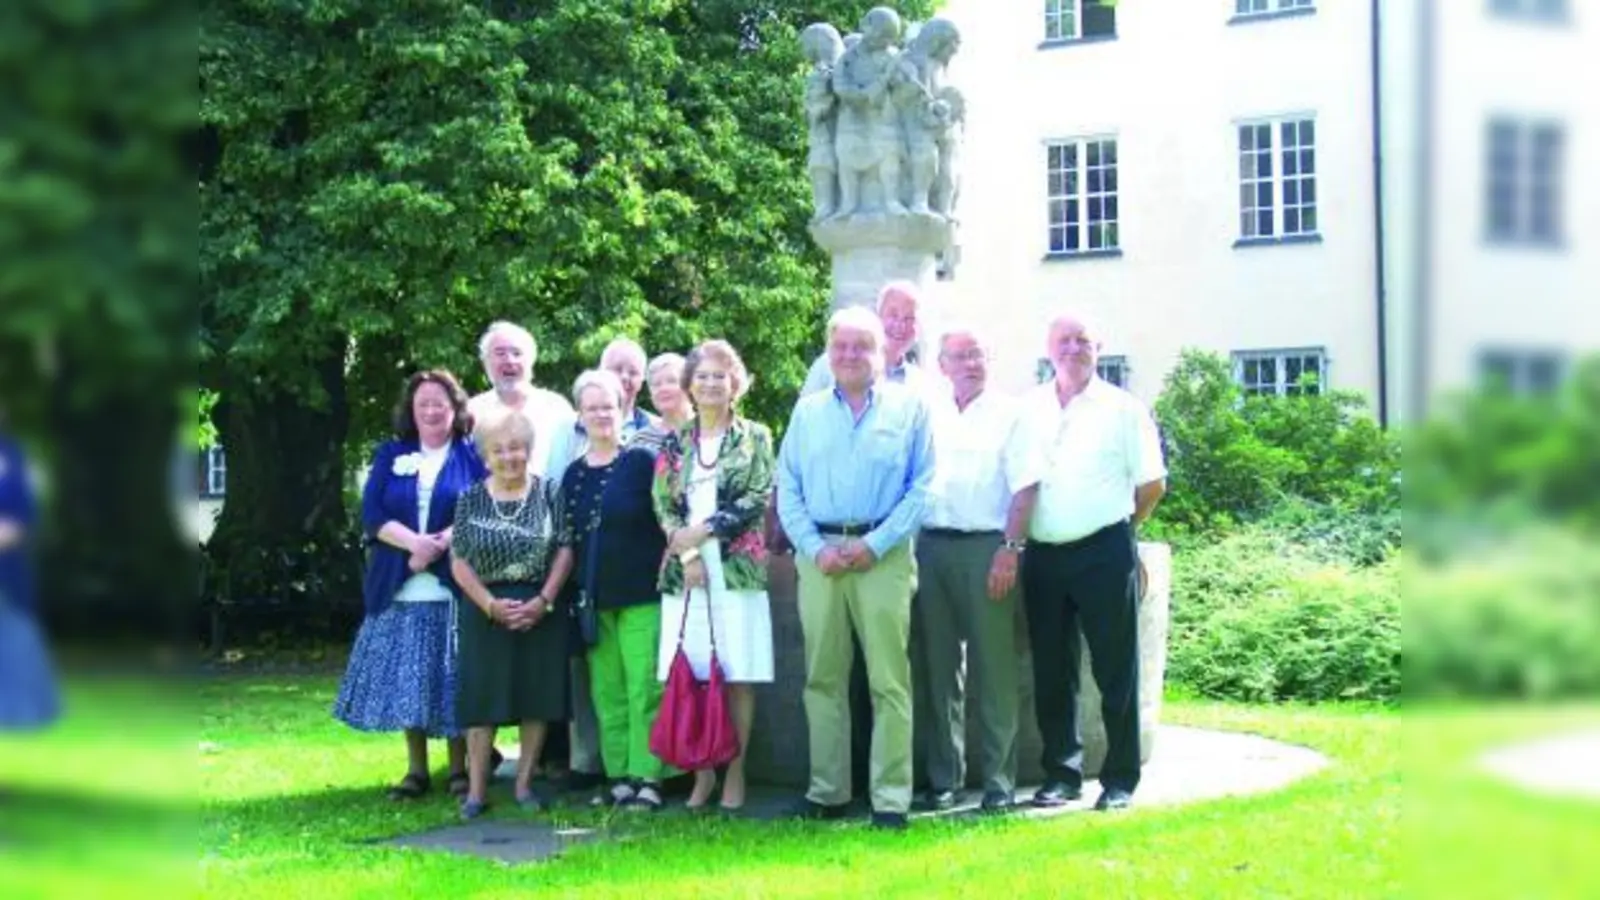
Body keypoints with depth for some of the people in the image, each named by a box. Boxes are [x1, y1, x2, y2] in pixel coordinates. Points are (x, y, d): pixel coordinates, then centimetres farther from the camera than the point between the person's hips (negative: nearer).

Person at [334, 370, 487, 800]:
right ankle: (416, 770, 12)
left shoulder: (472, 455, 6)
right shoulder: (390, 456, 13)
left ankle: (459, 769, 9)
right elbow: (371, 514, 2)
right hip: (400, 590, 3)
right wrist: (414, 542, -14)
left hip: (454, 588, -3)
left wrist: (438, 545, -18)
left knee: (454, 680, -1)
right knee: (407, 681, 4)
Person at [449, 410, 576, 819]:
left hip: (541, 610, 0)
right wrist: (491, 605, -12)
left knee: (538, 697, 2)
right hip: (485, 611, 0)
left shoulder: (548, 493, 1)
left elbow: (565, 550, -2)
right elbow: (459, 561, 0)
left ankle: (525, 784, 13)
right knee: (481, 699, -1)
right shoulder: (470, 500, 2)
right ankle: (476, 790, 5)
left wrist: (543, 600, -12)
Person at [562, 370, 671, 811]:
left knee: (644, 690, -8)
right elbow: (568, 540, 16)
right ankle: (619, 777, 12)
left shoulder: (642, 462, -1)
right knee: (607, 694, 6)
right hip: (595, 600, 5)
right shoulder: (573, 474, 12)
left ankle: (646, 778, -4)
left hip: (641, 596, -5)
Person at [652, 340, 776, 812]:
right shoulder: (675, 443, 13)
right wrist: (685, 552, -9)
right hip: (684, 570, 2)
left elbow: (758, 499, -4)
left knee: (738, 675, -3)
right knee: (692, 675, 0)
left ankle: (735, 772, 3)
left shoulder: (754, 437, 6)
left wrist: (703, 531, -11)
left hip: (738, 569, -2)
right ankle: (702, 772, 7)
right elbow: (663, 504, 7)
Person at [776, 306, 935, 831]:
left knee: (889, 680, -5)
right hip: (820, 555, 3)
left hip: (883, 555, -3)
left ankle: (892, 796, -2)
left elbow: (922, 486, -1)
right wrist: (815, 548, -4)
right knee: (823, 678, 6)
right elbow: (788, 489, 10)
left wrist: (875, 545, -10)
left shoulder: (909, 407, 5)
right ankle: (827, 791, 13)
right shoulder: (808, 412, 14)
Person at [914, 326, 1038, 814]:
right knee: (937, 668, 7)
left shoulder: (1009, 413, 3)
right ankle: (943, 778, 14)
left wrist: (1009, 549, -12)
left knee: (993, 668, -2)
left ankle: (998, 779, 3)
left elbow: (1025, 487, -3)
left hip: (986, 547, -4)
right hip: (931, 548, 4)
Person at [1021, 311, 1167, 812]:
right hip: (1044, 556, 3)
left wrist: (1115, 526, 10)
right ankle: (1062, 775, 16)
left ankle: (1120, 780, 7)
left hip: (1105, 553, -3)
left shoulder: (1123, 409, 2)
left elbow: (1152, 483, 5)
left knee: (1116, 672, 0)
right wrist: (1017, 537, 7)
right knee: (1051, 673, 7)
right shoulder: (1029, 410, 8)